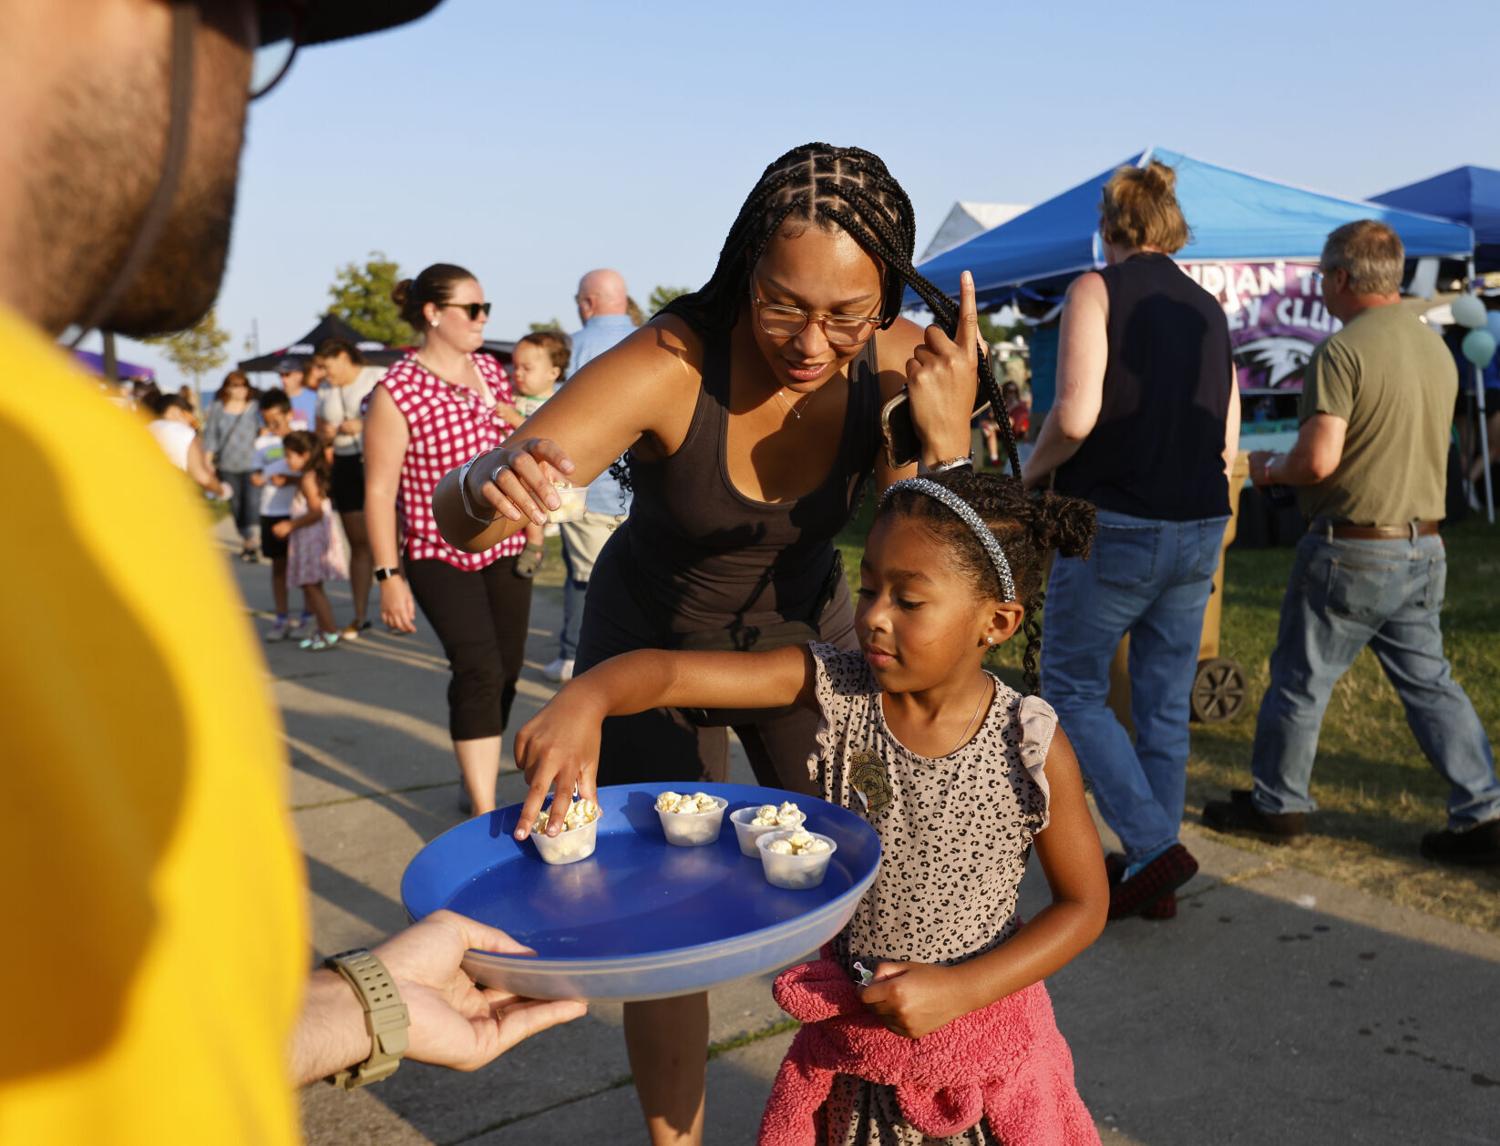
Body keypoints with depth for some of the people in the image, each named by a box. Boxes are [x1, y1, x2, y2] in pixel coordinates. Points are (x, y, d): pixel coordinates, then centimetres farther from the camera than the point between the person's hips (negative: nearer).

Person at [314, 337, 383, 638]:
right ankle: (360, 616, 10)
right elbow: (320, 432, 25)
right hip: (346, 466, 5)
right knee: (358, 543, 6)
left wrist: (363, 425, -16)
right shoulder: (325, 393, 17)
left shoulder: (378, 377, -2)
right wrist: (325, 435, 2)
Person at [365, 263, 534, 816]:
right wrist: (389, 575, -15)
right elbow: (379, 489, -12)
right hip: (439, 555, -6)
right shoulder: (396, 392, -13)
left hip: (505, 547, 6)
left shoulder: (490, 370, 6)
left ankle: (475, 781, 30)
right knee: (478, 671, -16)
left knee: (505, 671, 9)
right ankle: (484, 812, -8)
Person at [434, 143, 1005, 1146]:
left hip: (804, 633, 3)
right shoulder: (672, 365, -31)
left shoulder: (899, 365, -21)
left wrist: (945, 439, -37)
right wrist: (491, 487, -59)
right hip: (655, 644, -2)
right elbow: (453, 516, -36)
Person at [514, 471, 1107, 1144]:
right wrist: (584, 700, -45)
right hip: (847, 1014, 2)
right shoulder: (835, 689, -16)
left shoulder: (1032, 749, -19)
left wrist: (960, 991, -18)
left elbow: (1084, 903, -9)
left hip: (980, 1024, -2)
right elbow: (668, 671, -24)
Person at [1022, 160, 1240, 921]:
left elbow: (1075, 417, -20)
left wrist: (1032, 471, -3)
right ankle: (1156, 881, 21)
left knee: (1072, 689, 9)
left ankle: (1150, 845, -2)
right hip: (1199, 529, 6)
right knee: (1165, 703, 13)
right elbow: (1227, 446, 11)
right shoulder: (1209, 309, 12)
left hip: (1116, 525, -6)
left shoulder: (1097, 290, -7)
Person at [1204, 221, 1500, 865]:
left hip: (1352, 551, -7)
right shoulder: (1438, 349, 10)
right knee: (1429, 683, 14)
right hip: (1424, 548, 7)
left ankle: (1276, 805, 21)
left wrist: (1270, 468, -2)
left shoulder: (1342, 351, -16)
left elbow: (1319, 460, -23)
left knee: (1300, 680, 8)